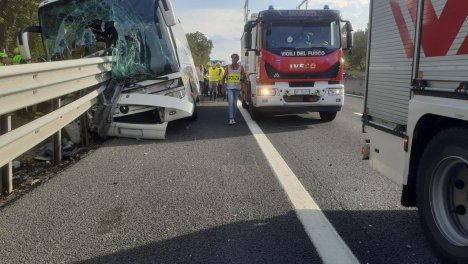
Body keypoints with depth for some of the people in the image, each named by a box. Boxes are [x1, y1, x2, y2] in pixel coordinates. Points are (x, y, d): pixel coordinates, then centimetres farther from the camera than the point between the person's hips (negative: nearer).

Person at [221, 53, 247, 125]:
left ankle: (233, 119, 20)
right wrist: (222, 84, -1)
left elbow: (245, 78, 11)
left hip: (237, 88, 2)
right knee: (230, 102, -14)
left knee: (235, 103, 10)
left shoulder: (241, 67, 3)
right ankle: (231, 119, -19)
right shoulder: (228, 67, 1)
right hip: (229, 87, -2)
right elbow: (223, 77, 6)